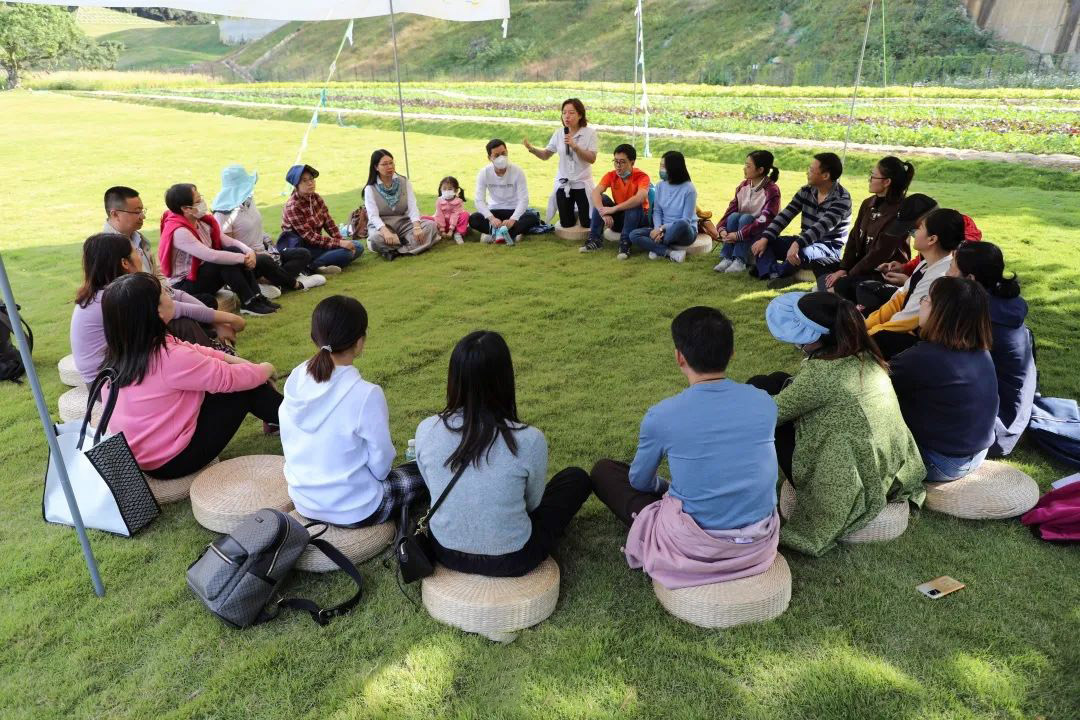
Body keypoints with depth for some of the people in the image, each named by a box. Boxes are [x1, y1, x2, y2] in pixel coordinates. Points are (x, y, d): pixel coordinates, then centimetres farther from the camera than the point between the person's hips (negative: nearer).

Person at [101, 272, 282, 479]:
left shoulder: (124, 347, -3)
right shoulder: (168, 359, -29)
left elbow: (193, 351, 6)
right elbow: (230, 378, -17)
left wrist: (239, 361, 3)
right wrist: (264, 369, 1)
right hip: (172, 460, -8)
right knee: (246, 388, 0)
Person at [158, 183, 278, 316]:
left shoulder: (202, 221, 1)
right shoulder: (179, 231, -25)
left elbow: (228, 241, 1)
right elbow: (212, 256, -33)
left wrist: (249, 251, -19)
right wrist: (243, 258, -25)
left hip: (202, 272, 8)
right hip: (184, 286, -8)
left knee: (234, 251, -12)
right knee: (226, 260, -26)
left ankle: (257, 298, -12)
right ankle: (248, 303, -18)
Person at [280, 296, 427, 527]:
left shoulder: (295, 379, -10)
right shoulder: (366, 394, -27)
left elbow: (289, 443, 3)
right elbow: (381, 463, -16)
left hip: (303, 502, 6)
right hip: (353, 510, -6)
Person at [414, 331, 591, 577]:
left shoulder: (426, 430, -17)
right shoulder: (530, 440, -24)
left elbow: (434, 489, 2)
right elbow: (532, 502, -4)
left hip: (446, 552, 4)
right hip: (510, 560, -3)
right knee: (577, 478, 17)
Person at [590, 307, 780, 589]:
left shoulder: (662, 415, -16)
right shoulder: (765, 403, -5)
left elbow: (640, 482, 3)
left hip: (695, 548, -4)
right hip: (761, 543, 5)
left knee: (603, 471, 12)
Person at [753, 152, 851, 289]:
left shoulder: (842, 199, -18)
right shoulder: (807, 191, 2)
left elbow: (821, 227, -32)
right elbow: (785, 215, -3)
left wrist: (797, 244, -47)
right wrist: (765, 238, -16)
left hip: (829, 248, -7)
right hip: (804, 242, 7)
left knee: (802, 252, -41)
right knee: (760, 244, -11)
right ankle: (775, 274, -34)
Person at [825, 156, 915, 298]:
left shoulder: (898, 213, -18)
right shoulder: (869, 204, 8)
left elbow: (881, 253, -20)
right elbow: (854, 237, 7)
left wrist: (850, 274, -16)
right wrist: (843, 268, -4)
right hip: (864, 267, 8)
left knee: (841, 286, -27)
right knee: (824, 281, -7)